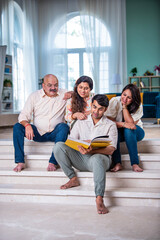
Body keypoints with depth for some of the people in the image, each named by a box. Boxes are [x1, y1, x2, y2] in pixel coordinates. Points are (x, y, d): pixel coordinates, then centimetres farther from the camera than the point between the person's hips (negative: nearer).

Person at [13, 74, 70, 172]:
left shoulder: (64, 94, 3)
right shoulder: (34, 96, 2)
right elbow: (23, 115, -3)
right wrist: (27, 125, -26)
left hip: (55, 134, -1)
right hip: (37, 133, 1)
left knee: (64, 127, -32)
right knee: (17, 127, -20)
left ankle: (53, 162, -31)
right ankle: (20, 162, -20)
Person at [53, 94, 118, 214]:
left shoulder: (110, 125, 6)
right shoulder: (81, 122, 17)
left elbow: (110, 149, -7)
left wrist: (92, 151, -26)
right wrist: (80, 146, -17)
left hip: (100, 156, -4)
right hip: (80, 158, 4)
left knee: (97, 159, -41)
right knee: (59, 146, -19)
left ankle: (99, 199, -42)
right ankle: (73, 178, -9)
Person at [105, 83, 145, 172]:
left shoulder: (138, 106, -12)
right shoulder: (114, 101, -14)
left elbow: (131, 123, -24)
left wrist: (124, 107, -26)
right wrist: (123, 124, -37)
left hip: (135, 133, 0)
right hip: (119, 133, 0)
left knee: (128, 130, -35)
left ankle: (135, 163, -34)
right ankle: (117, 163, -35)